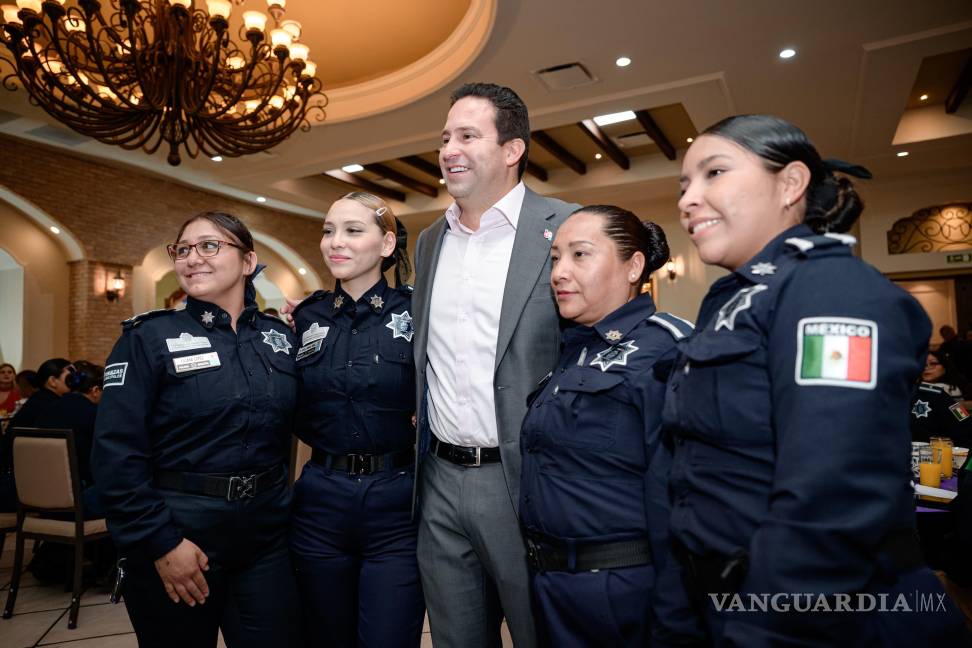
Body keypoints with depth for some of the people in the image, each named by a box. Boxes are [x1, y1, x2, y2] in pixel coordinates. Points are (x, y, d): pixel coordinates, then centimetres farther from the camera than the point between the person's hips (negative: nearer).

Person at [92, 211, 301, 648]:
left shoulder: (280, 336, 4)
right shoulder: (149, 337, -7)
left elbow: (294, 424, 13)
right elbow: (116, 452, -11)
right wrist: (159, 542, -13)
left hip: (266, 533, 3)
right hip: (178, 533, -3)